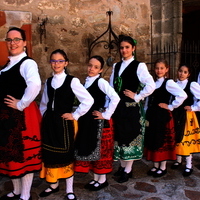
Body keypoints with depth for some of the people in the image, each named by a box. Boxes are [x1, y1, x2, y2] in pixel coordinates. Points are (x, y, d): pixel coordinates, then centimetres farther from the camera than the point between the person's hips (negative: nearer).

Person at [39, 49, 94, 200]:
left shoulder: (72, 81, -9)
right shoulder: (48, 82, 9)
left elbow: (88, 100, -14)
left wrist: (75, 115, -11)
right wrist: (44, 117, 12)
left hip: (64, 122, -5)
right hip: (49, 122, 5)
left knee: (66, 154, 5)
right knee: (49, 153, 11)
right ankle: (53, 185, 33)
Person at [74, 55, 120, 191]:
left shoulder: (101, 82, -13)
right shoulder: (87, 81, 10)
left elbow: (115, 98, -25)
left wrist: (106, 115, -19)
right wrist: (82, 115, 7)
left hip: (99, 121, -8)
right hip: (87, 120, 8)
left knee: (100, 149, 4)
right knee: (90, 148, 13)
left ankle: (102, 180, 19)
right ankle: (96, 178, 26)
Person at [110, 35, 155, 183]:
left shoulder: (139, 66, -8)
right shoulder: (116, 66, 11)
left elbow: (151, 85, -18)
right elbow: (111, 87, 13)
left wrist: (137, 97, -12)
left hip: (132, 108, -6)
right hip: (118, 106, 6)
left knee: (130, 137, 4)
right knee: (119, 136, 14)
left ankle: (128, 170, 18)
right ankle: (122, 166, 31)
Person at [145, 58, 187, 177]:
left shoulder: (168, 83, -11)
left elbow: (183, 95, -24)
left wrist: (171, 106, -16)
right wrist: (146, 117, 6)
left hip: (163, 116, -7)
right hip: (152, 116, 7)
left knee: (162, 141, 4)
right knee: (152, 140, 12)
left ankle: (163, 167, 20)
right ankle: (156, 166, 26)